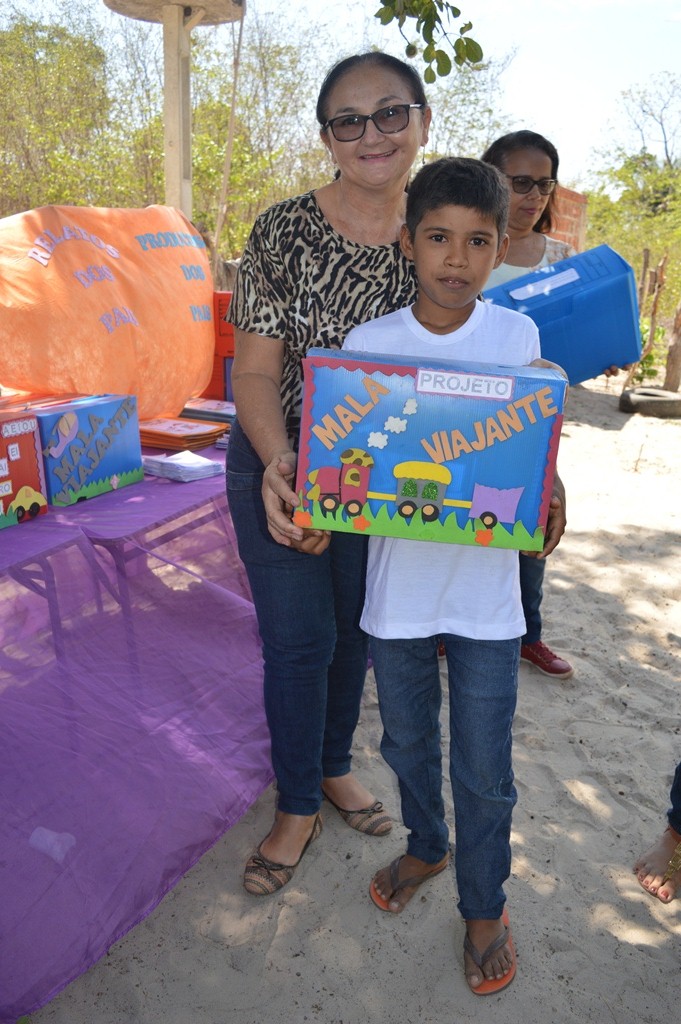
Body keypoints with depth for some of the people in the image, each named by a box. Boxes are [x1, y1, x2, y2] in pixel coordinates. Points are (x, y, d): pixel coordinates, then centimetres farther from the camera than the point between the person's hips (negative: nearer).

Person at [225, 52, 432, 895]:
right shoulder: (284, 232, -15)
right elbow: (254, 367, -15)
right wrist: (280, 466, -32)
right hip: (281, 464, -3)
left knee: (357, 627, 17)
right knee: (298, 638, 4)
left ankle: (335, 765, 45)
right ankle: (297, 808, 29)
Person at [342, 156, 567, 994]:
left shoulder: (518, 336, -4)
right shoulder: (367, 341, -4)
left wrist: (549, 500, -18)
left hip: (486, 589, -1)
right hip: (396, 585, 2)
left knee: (484, 771, 10)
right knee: (408, 744, 22)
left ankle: (484, 904, 37)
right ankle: (424, 846, 51)